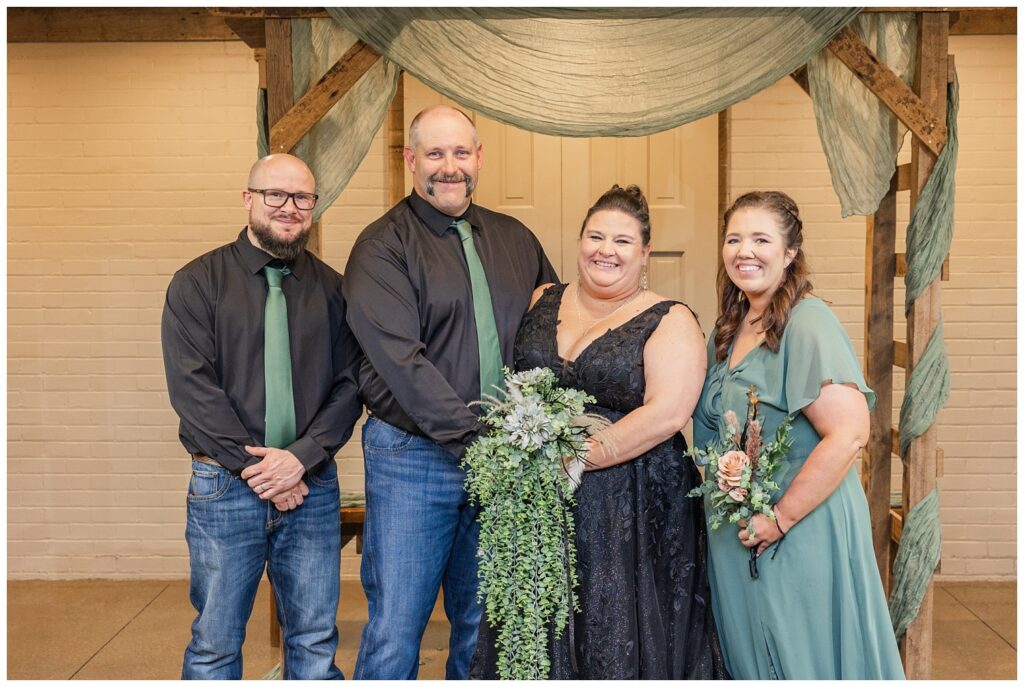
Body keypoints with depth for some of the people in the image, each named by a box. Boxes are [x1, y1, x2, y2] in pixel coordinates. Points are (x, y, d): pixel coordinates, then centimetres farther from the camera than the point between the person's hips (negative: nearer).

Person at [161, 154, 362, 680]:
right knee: (215, 646, 10)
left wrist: (301, 457, -12)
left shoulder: (332, 289, 7)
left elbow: (349, 384, 2)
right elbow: (192, 387, -8)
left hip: (313, 485, 2)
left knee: (315, 643, 10)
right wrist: (255, 466, -13)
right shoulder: (197, 283, 1)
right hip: (225, 488, -2)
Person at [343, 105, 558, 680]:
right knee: (395, 630, 3)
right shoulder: (383, 247, -5)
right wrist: (473, 436, -22)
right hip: (414, 457, -4)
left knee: (485, 624, 16)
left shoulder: (516, 239, 12)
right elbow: (401, 358, -16)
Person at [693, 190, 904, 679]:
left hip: (801, 534, -7)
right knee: (749, 657, 21)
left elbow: (848, 434, -26)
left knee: (799, 660, 9)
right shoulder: (729, 328, 7)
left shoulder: (807, 322, -18)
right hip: (736, 535, 8)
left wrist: (780, 519, -21)